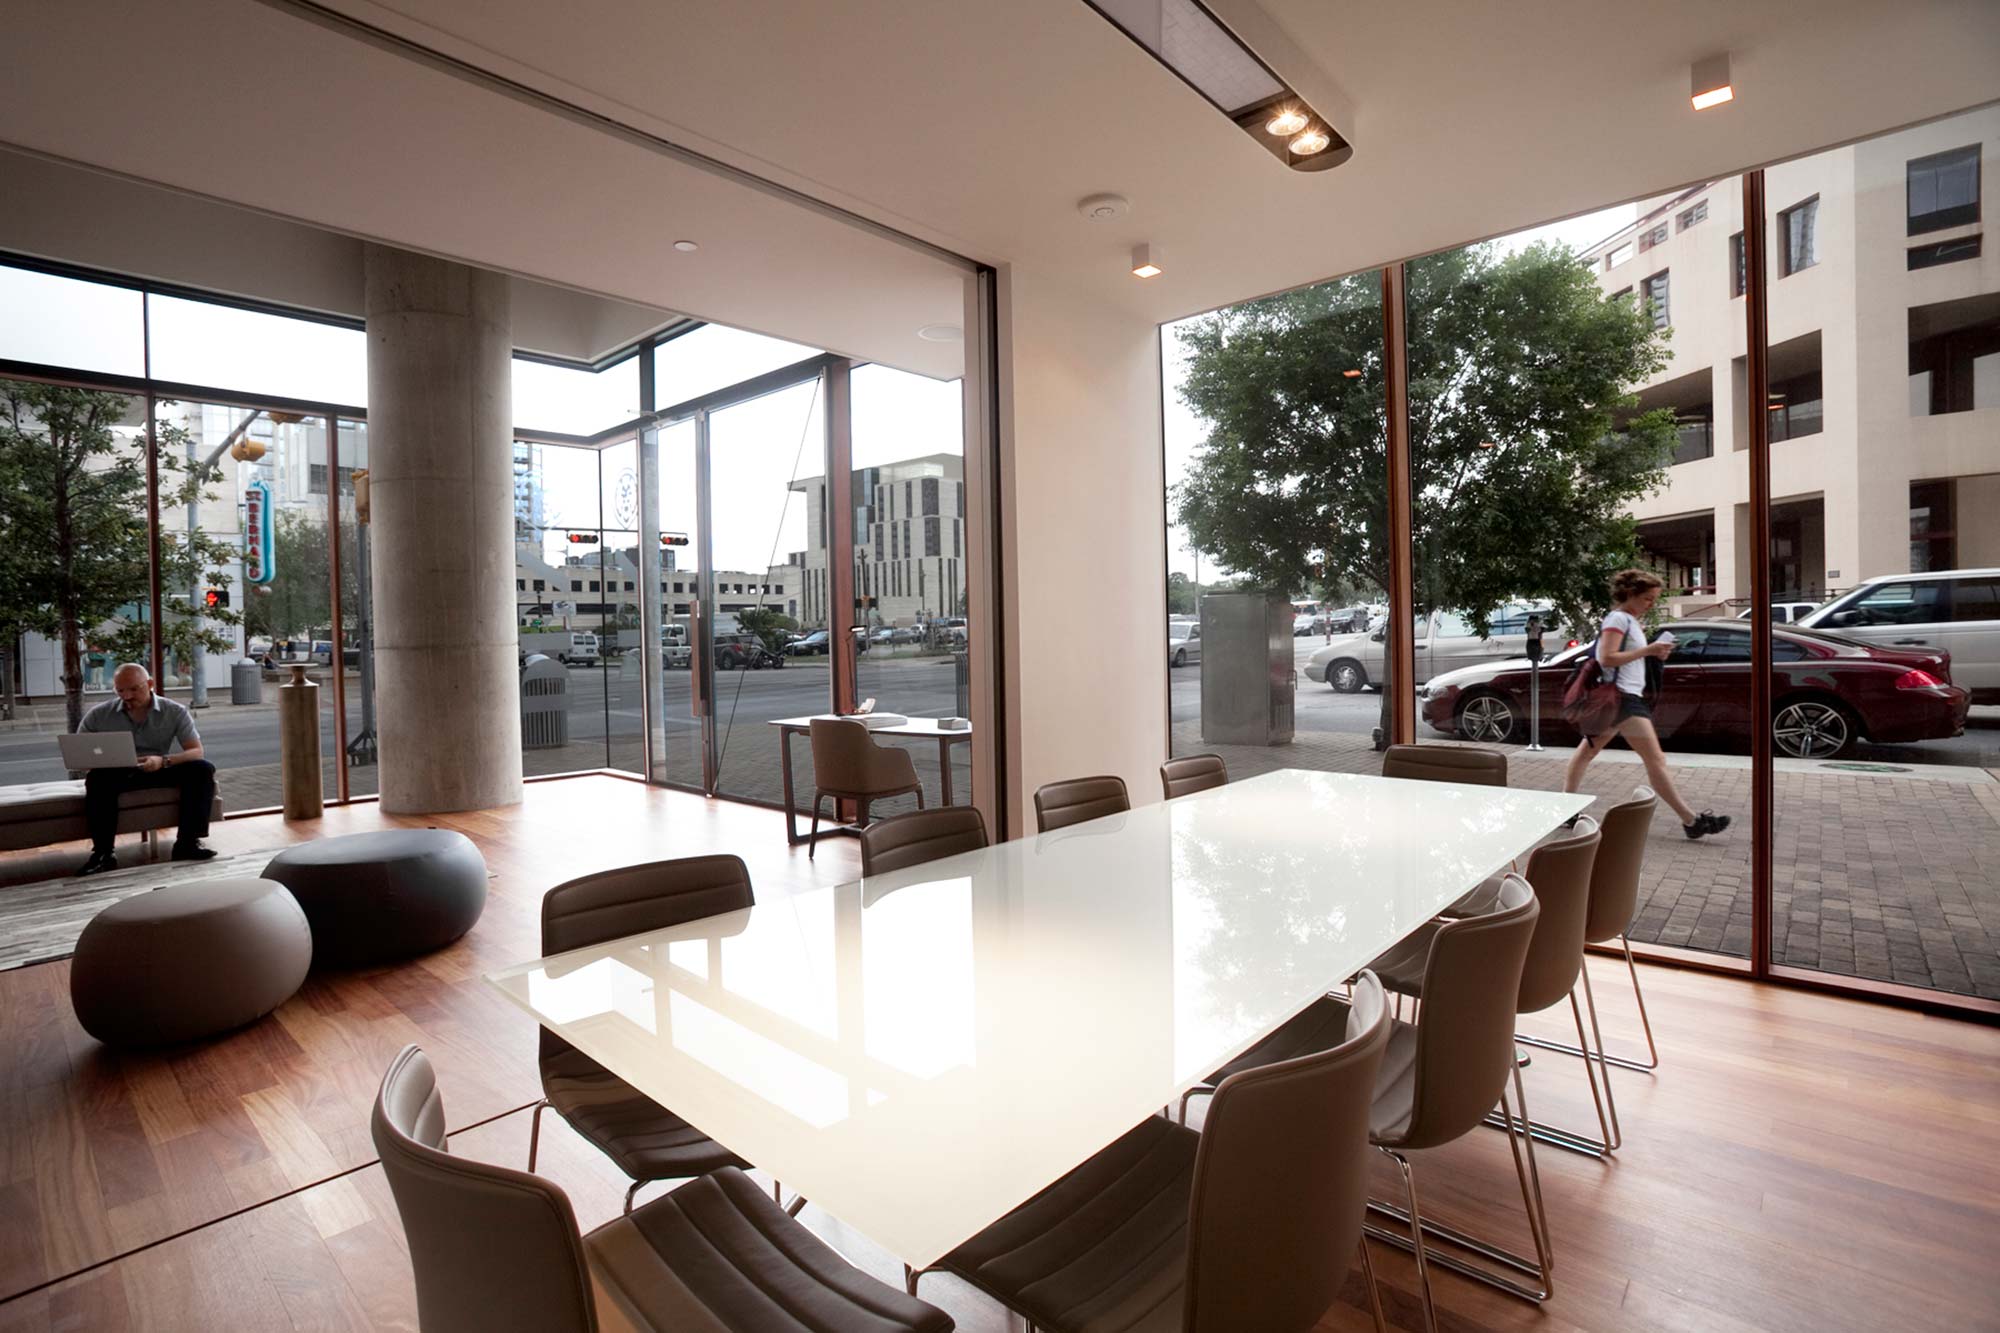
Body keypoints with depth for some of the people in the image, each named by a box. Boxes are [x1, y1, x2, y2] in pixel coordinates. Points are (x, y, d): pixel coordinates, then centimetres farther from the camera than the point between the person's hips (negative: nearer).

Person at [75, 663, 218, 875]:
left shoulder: (175, 712, -6)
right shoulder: (98, 715, -2)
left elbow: (196, 752, -14)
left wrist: (164, 761, -35)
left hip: (159, 770, 0)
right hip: (117, 773, 0)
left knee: (203, 769, -25)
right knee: (97, 778, -33)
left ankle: (187, 843, -25)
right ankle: (103, 852, -28)